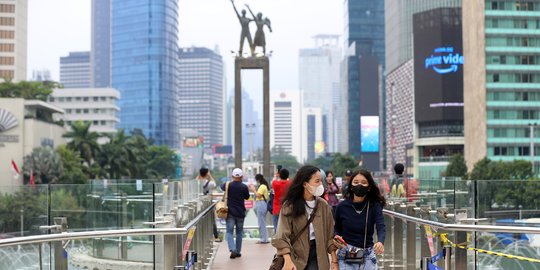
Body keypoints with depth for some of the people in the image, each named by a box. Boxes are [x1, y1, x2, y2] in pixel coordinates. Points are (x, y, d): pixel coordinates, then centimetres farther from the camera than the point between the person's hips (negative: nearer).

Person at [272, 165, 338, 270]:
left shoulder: (323, 205, 1)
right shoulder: (289, 205, -7)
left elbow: (330, 235, 4)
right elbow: (282, 236, -13)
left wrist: (334, 261, -1)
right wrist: (288, 260, -25)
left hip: (316, 254, 1)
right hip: (295, 256, -1)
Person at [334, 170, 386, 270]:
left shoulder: (374, 206, -6)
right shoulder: (342, 206, -5)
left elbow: (381, 227, -21)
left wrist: (380, 242, -42)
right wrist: (337, 237, -13)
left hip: (367, 256, 0)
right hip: (346, 256, 0)